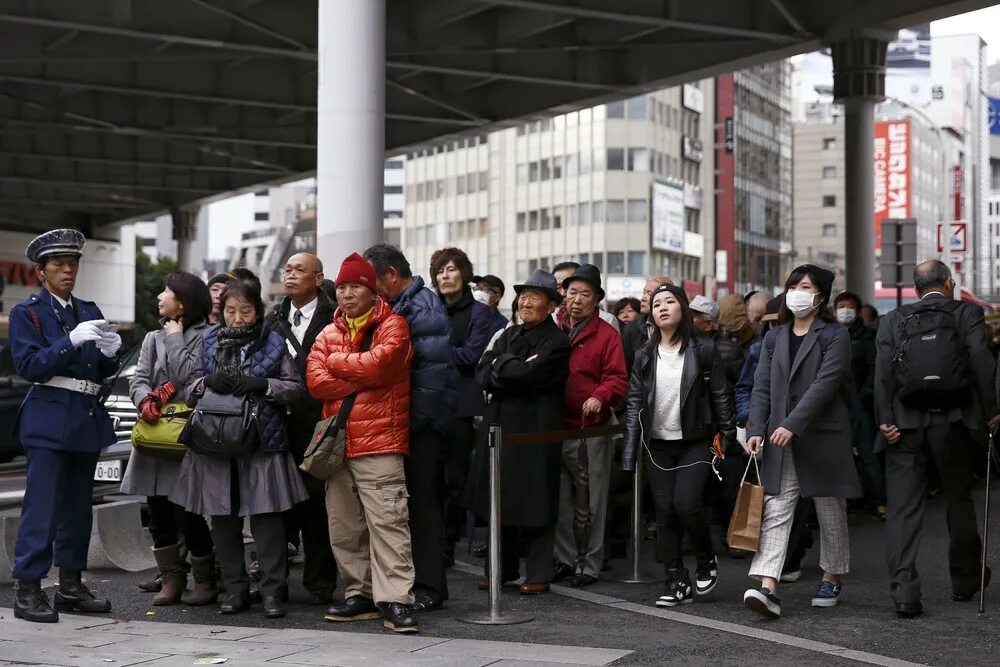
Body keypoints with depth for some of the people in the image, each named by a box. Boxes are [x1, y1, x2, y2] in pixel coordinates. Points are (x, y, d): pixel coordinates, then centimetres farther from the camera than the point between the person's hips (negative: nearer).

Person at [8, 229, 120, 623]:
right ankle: (27, 591, -4)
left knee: (77, 506, 11)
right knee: (41, 507, -9)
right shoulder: (27, 312, 0)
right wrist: (72, 340, -20)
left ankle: (71, 587, 19)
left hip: (87, 419, 6)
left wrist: (109, 353, -5)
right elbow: (30, 365, -12)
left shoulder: (89, 311, 16)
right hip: (49, 418, -6)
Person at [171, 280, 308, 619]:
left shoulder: (273, 343, 5)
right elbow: (188, 391, 12)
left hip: (263, 442, -3)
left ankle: (273, 590, 2)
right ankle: (234, 588, 16)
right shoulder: (208, 342, 12)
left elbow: (296, 388, 1)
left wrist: (262, 384, -14)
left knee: (267, 516, -5)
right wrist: (207, 382, -9)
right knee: (223, 518, 6)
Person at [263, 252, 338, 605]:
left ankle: (319, 583, 9)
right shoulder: (273, 321, 16)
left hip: (316, 426, -4)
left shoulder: (333, 320, -2)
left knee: (316, 503, 0)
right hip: (280, 422, 4)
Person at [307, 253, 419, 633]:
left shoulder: (392, 326, 0)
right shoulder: (328, 334, 16)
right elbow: (316, 381, 1)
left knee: (387, 521, -11)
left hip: (379, 442, -6)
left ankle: (395, 600, -12)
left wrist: (337, 362, -2)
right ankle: (360, 595, 18)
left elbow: (378, 364, -18)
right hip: (337, 442, 6)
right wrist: (363, 378, -8)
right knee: (344, 526, 9)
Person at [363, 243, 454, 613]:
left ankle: (428, 588, 4)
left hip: (424, 423, -9)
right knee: (416, 502, 13)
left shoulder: (424, 309, -14)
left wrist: (413, 419, -19)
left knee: (423, 502, -3)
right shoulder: (398, 308, 16)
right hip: (412, 421, 9)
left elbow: (433, 371, -21)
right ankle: (412, 580, 20)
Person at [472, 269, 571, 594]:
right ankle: (503, 567, 23)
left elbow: (529, 374, -21)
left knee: (534, 503, 0)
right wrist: (517, 369, -13)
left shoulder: (557, 342, -5)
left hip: (536, 430, -6)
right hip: (500, 424, 6)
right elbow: (483, 374, 2)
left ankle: (538, 573, 8)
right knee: (500, 499, 11)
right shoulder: (509, 335, 14)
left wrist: (501, 365, -4)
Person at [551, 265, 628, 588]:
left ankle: (590, 566, 10)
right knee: (561, 499, 11)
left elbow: (617, 379, -9)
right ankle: (564, 560, 22)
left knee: (592, 501, 2)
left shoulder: (606, 335, -2)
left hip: (591, 431, -4)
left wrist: (599, 397, -25)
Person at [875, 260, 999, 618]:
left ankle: (904, 591, -8)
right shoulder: (966, 313, 3)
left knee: (902, 508, 1)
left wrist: (885, 420, -6)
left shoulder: (893, 321, 7)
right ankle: (965, 580, 31)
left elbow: (883, 371, -4)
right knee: (959, 500, 17)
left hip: (905, 426, 1)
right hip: (953, 422, 0)